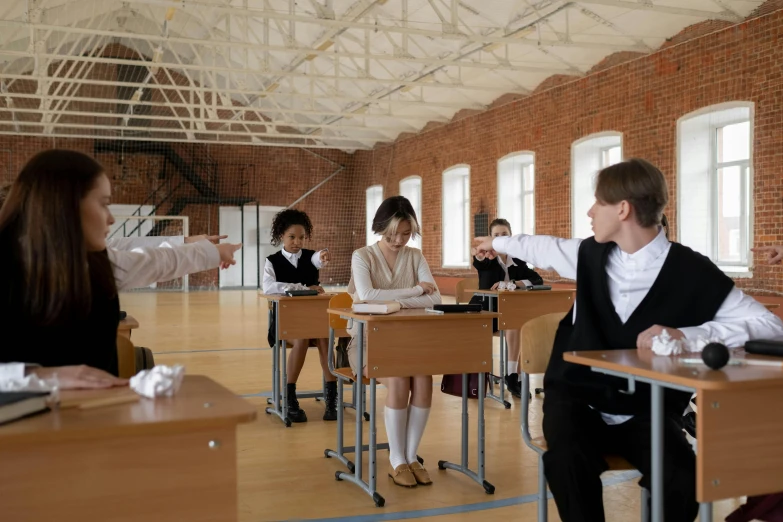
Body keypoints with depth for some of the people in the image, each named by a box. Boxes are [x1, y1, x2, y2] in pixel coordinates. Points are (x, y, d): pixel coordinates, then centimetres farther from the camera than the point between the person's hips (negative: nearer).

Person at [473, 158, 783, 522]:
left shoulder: (691, 271, -11)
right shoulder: (592, 254, 3)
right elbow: (544, 247, 25)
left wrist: (686, 335, -28)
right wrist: (498, 243, 43)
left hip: (647, 410, -2)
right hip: (578, 397, 2)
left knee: (683, 479, -30)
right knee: (567, 461, -32)